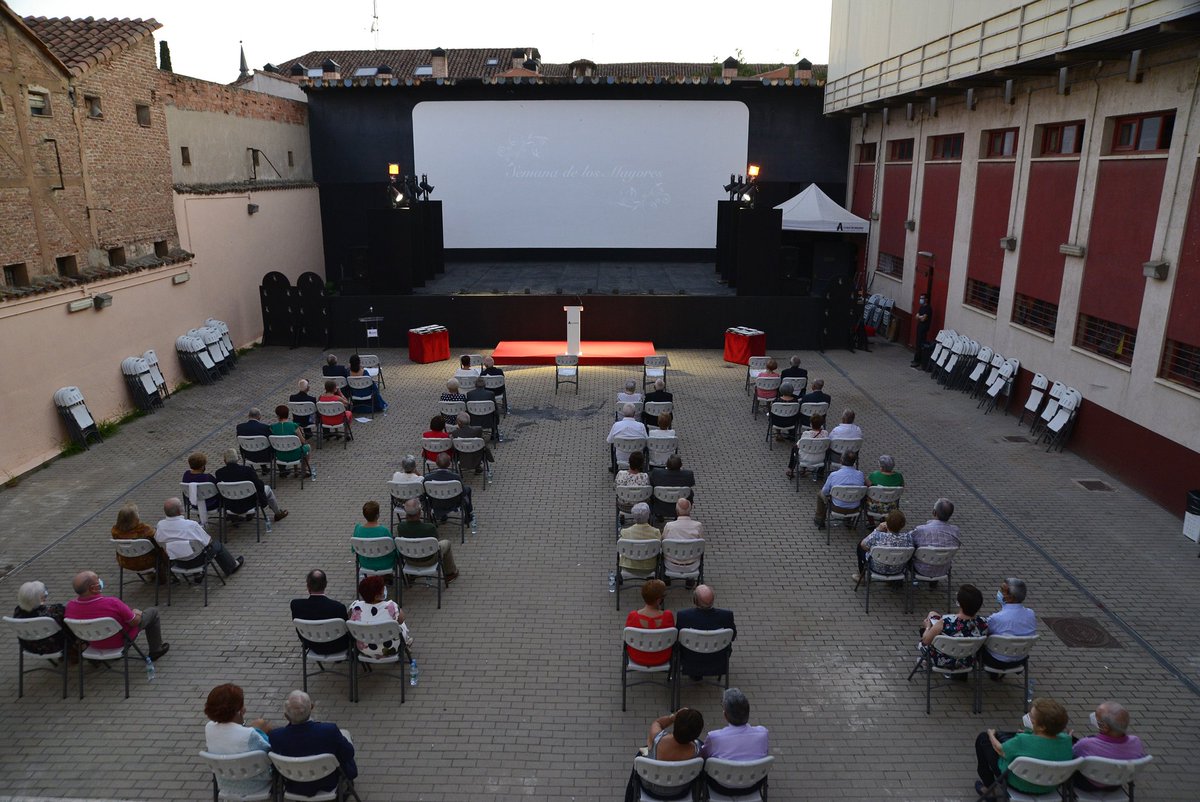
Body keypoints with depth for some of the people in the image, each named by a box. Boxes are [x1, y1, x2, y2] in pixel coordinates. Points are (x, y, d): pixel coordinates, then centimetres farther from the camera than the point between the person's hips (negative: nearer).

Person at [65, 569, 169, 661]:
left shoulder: (70, 606, -24)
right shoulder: (112, 603, -39)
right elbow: (134, 621, -23)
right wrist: (137, 613, 0)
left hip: (95, 643, 5)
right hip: (120, 641, -5)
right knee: (153, 611, 15)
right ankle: (155, 651, 29)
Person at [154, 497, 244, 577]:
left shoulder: (160, 526, -15)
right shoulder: (191, 525, -28)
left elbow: (159, 543, 2)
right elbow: (208, 542, -15)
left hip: (176, 561, 5)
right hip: (195, 561, -5)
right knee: (216, 544, 20)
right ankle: (233, 565, 37)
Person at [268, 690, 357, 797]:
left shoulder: (275, 736, -30)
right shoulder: (330, 731, -35)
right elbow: (348, 753, -16)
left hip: (294, 788, 2)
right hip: (327, 785, -2)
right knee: (344, 733, 22)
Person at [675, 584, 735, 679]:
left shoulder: (683, 615, -29)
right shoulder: (726, 615, -28)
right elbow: (732, 636, -7)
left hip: (690, 664, 0)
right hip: (718, 666, 0)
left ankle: (695, 673, 37)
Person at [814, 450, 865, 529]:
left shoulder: (833, 475, -21)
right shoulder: (860, 474, -15)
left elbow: (825, 492, -7)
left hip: (838, 508, -2)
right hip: (855, 508, 2)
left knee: (820, 493, 26)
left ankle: (819, 521, 41)